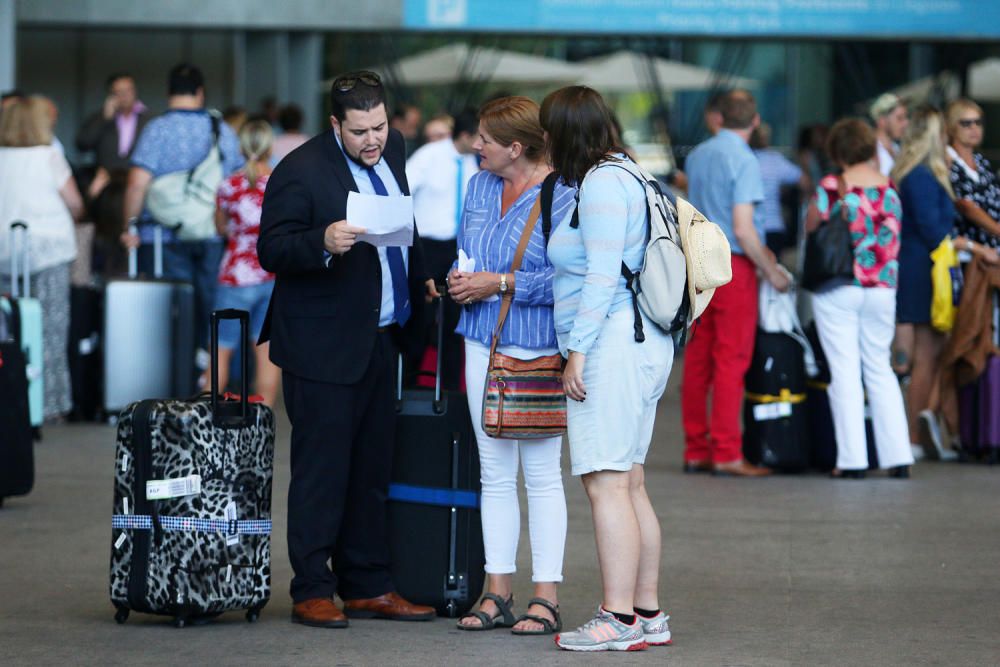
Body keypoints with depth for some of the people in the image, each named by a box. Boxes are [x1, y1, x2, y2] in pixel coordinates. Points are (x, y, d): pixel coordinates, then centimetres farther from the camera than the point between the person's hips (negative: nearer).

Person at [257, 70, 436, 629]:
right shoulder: (301, 171, -15)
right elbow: (272, 250, -18)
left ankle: (367, 587, 20)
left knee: (372, 471, 13)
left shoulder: (392, 148, 8)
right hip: (324, 346, -8)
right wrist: (323, 243, -33)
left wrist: (419, 278, 16)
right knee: (322, 471, -3)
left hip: (380, 341, 8)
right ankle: (312, 593, 4)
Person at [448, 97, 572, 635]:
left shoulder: (561, 196, -12)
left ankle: (546, 597, 3)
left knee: (541, 473, -2)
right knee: (494, 473, 9)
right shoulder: (479, 187, 12)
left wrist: (500, 283, -17)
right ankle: (497, 592, 14)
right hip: (484, 343, 7)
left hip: (537, 349, -7)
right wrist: (460, 279, 2)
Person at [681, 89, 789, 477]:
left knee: (698, 358, 10)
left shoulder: (697, 156, 11)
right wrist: (771, 271, -7)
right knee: (731, 360, -4)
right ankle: (726, 454, -5)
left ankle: (696, 450, 14)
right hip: (733, 266, -7)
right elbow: (743, 229, -19)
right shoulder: (743, 161, -13)